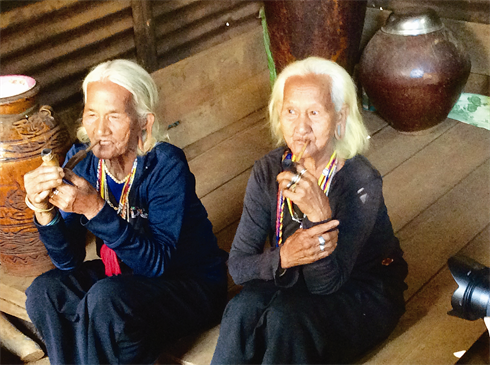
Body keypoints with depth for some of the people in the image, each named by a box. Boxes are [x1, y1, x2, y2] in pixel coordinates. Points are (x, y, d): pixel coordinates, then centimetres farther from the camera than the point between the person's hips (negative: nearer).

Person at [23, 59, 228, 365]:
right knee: (44, 292, -17)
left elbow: (158, 263, -28)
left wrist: (96, 210, -37)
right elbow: (69, 261, -7)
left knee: (105, 298, -31)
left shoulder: (166, 166, -23)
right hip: (125, 277, 6)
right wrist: (44, 211, -26)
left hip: (191, 286, -5)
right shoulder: (82, 161, -8)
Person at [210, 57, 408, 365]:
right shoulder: (268, 172, -11)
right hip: (292, 283, 4)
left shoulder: (362, 181, -25)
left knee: (285, 317, -31)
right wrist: (282, 257, -35)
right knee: (244, 307, -28)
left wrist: (320, 214, -42)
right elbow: (237, 265, -13)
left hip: (363, 296, -3)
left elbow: (326, 283, -26)